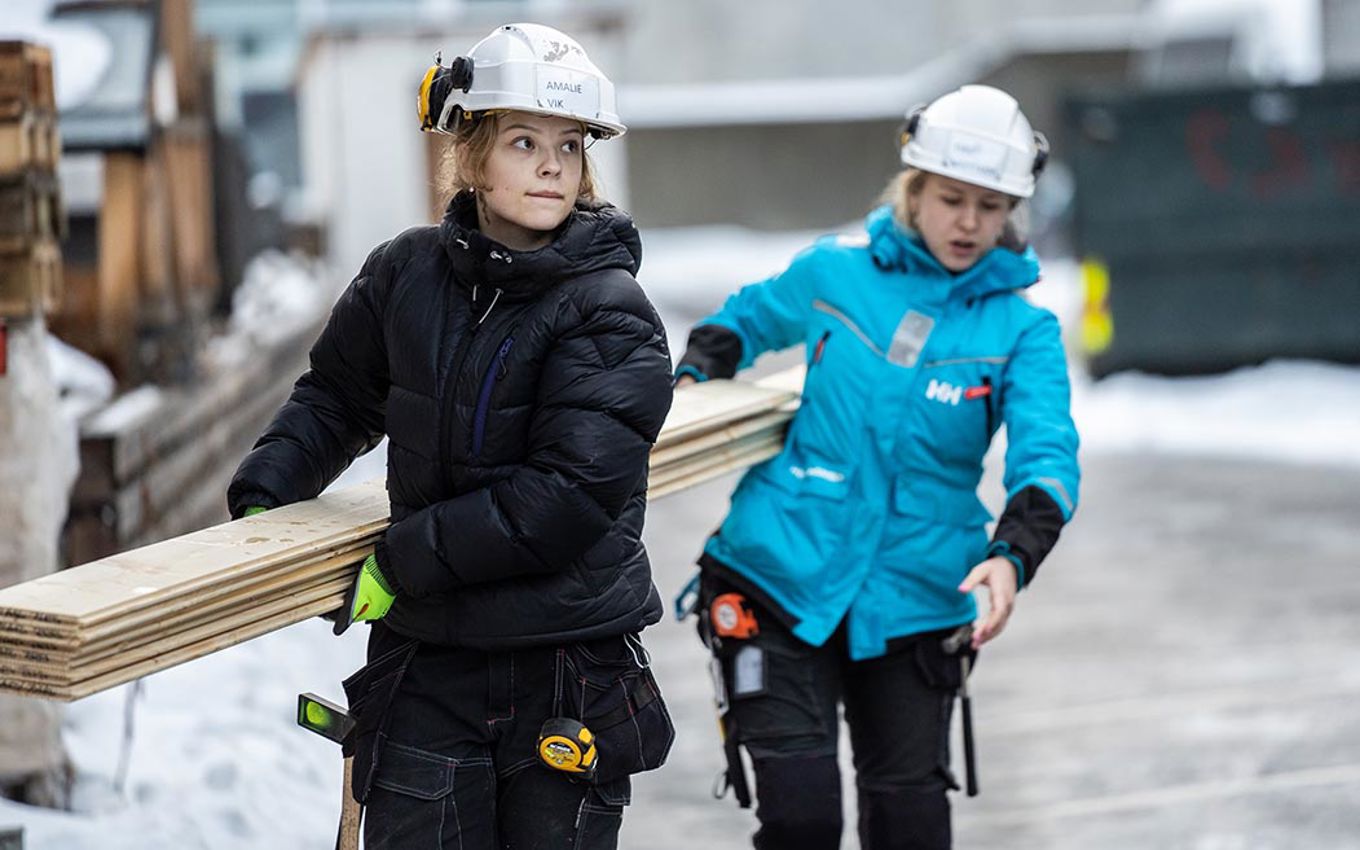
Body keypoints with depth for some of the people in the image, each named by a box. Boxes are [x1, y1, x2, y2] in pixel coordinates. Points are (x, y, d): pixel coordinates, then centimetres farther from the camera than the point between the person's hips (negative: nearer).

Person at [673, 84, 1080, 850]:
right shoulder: (835, 272, 3)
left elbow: (1047, 456, -15)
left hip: (911, 606, 0)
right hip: (781, 582, 0)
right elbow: (749, 319, 24)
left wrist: (1012, 556, -33)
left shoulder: (1022, 328, -1)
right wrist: (694, 380, 6)